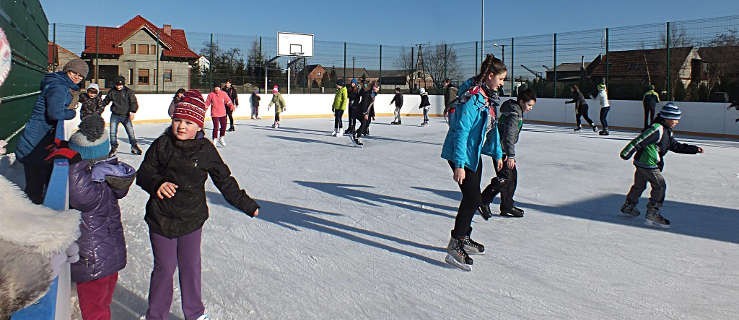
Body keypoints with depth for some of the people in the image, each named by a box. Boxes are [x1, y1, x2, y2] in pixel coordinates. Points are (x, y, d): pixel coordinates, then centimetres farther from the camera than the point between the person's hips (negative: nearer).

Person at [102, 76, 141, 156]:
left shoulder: (128, 92, -3)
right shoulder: (111, 92, 4)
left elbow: (134, 102, -9)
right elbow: (106, 101, 17)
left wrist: (133, 112, -22)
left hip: (126, 116, -2)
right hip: (115, 116, 2)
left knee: (131, 131, -2)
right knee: (113, 132, 0)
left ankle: (134, 147, 12)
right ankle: (114, 148, 13)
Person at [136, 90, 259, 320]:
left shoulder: (206, 150, -4)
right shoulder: (162, 145, -7)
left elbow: (224, 181, 5)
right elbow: (143, 174, -3)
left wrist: (246, 204, 8)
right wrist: (157, 184, -25)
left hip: (192, 218, 1)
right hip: (161, 218, -1)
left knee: (191, 267, 12)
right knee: (164, 268, 8)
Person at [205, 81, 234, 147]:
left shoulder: (223, 93, 0)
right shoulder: (211, 94, -5)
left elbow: (228, 101, 1)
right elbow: (207, 103, 0)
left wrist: (231, 106, -15)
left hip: (222, 113, 4)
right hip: (214, 114, -3)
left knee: (223, 126, 10)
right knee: (216, 127, -9)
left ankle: (221, 139, 31)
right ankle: (214, 140, 5)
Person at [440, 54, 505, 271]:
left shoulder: (488, 96, 8)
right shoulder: (472, 97, -22)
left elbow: (492, 126, 18)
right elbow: (461, 131, -26)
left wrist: (497, 154, 22)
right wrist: (459, 165, -27)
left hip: (474, 154, 10)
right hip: (462, 155, -10)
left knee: (472, 198, 17)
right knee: (473, 199, -10)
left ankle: (464, 238, 33)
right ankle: (455, 247, -2)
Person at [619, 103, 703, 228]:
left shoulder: (666, 132, 13)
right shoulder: (657, 129, -20)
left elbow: (676, 146, 21)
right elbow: (639, 140, -25)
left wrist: (694, 149, 16)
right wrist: (626, 153, -27)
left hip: (642, 162, 10)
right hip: (648, 164, -10)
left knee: (639, 185, 21)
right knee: (660, 185, -7)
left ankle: (628, 207, 36)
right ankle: (652, 214, -3)